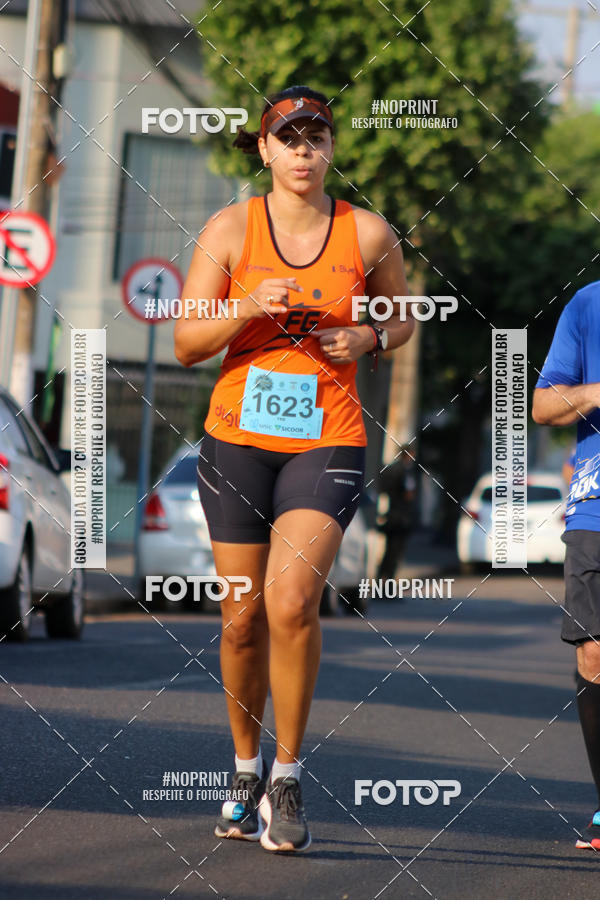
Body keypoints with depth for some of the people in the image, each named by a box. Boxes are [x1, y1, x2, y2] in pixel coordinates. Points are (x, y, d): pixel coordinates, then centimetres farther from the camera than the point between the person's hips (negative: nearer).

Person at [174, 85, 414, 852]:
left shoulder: (368, 234, 1)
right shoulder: (230, 228, -1)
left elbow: (403, 315, 17)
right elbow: (187, 344, -2)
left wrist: (367, 338, -5)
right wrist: (249, 308, -19)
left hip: (328, 442, -1)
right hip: (238, 437, 1)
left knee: (290, 601, -20)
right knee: (242, 618, 6)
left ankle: (288, 776, -6)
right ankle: (246, 770, 27)